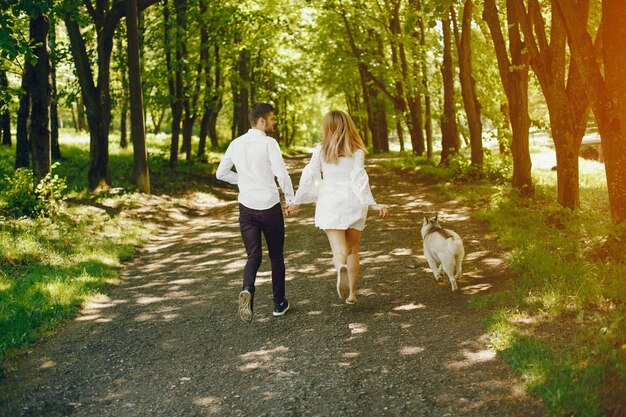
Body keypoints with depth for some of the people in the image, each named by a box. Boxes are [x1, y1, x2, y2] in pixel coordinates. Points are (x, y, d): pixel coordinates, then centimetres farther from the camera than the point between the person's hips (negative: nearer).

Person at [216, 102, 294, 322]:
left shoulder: (236, 144, 5)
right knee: (276, 255, 13)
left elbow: (221, 173, 13)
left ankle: (247, 290, -24)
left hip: (246, 206, 4)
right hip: (270, 206, -4)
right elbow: (282, 174, -19)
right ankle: (279, 303, 22)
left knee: (253, 256, 5)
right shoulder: (268, 143, -12)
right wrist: (291, 198, -5)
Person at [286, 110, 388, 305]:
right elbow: (359, 179, -11)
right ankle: (352, 293, 17)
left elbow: (309, 177, 2)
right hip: (353, 203, 1)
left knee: (339, 250, -6)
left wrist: (296, 202, 10)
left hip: (330, 203, -1)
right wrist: (373, 204, -13)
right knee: (353, 250, 16)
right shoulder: (356, 151, -1)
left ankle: (341, 268, -41)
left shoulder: (321, 150, 2)